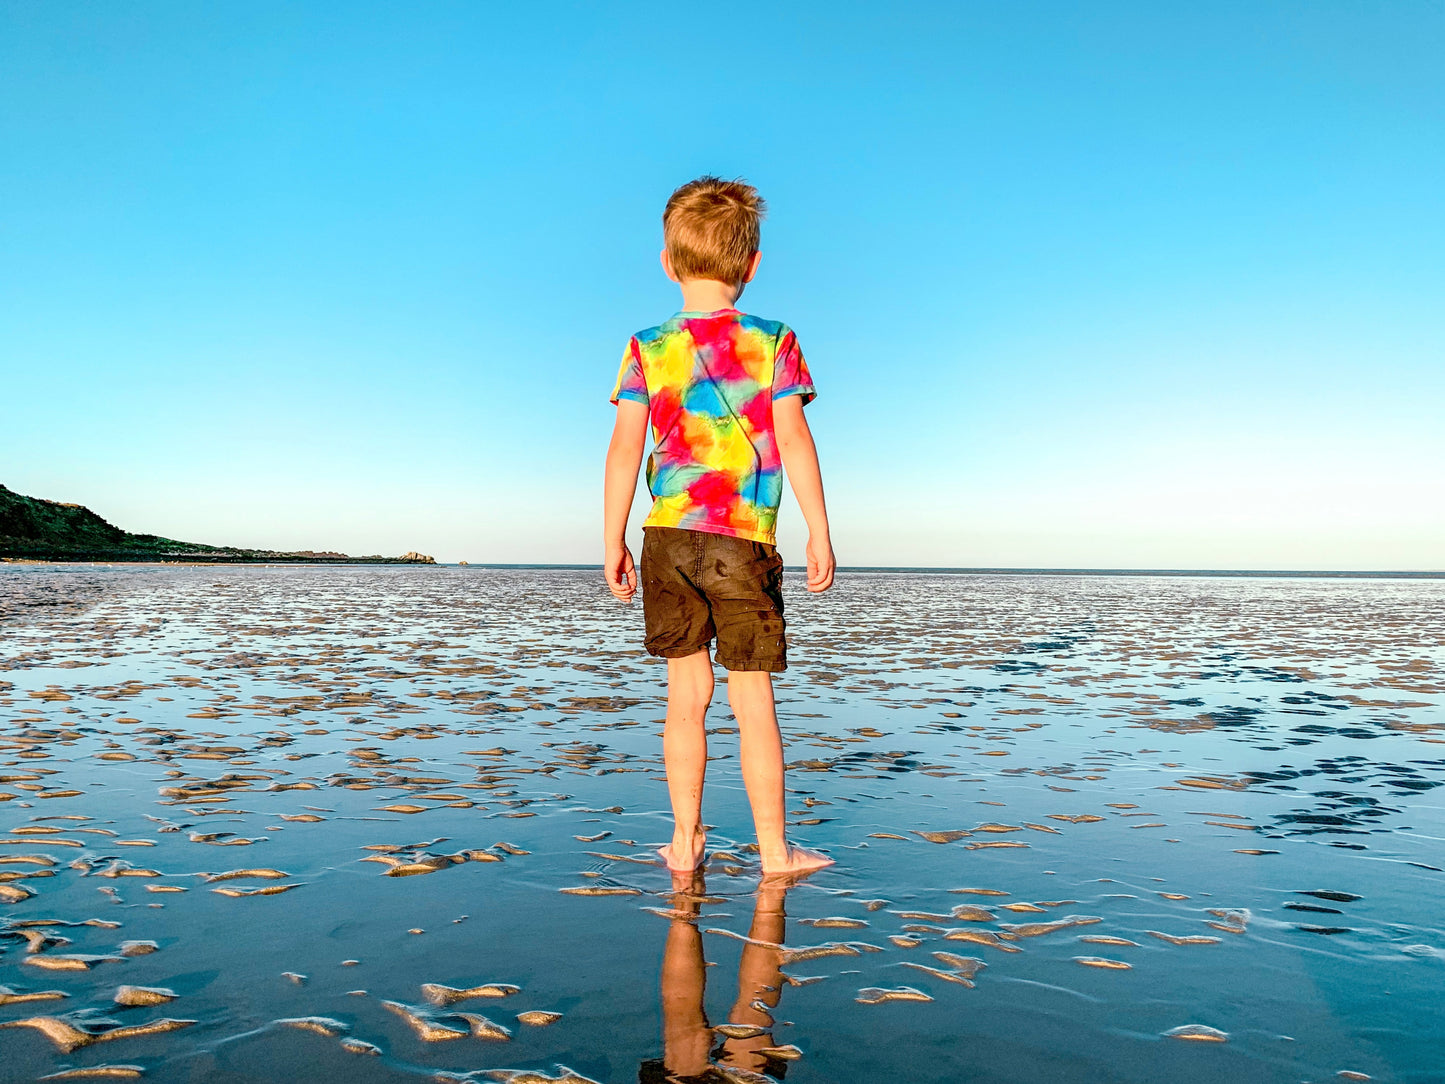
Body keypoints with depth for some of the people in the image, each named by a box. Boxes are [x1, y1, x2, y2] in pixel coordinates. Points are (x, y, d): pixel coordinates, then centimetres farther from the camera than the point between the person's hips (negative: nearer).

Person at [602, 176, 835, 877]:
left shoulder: (647, 349, 5)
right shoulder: (773, 343, 1)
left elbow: (625, 449, 1)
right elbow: (793, 442, -4)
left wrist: (614, 543, 6)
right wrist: (819, 533, 1)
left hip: (666, 536, 2)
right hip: (743, 541, -2)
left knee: (687, 693, 11)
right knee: (752, 699, 4)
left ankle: (686, 842, 19)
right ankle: (774, 851, 14)